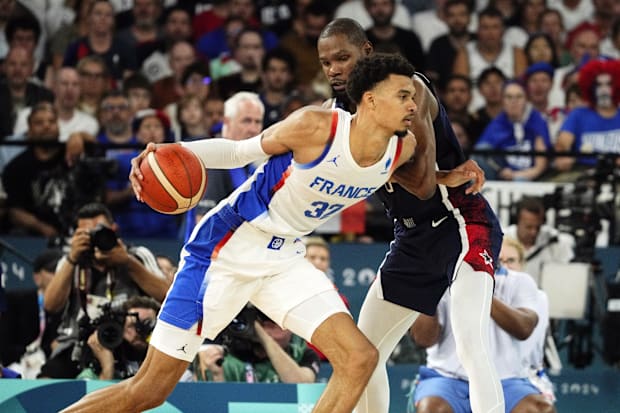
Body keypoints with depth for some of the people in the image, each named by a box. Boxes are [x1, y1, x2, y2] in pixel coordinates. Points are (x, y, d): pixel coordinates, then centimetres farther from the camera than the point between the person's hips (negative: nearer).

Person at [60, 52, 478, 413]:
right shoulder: (318, 126, -23)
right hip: (226, 248, -6)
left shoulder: (403, 149, -4)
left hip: (283, 259, 6)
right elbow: (241, 151, -11)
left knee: (360, 358, -11)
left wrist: (444, 179, 7)